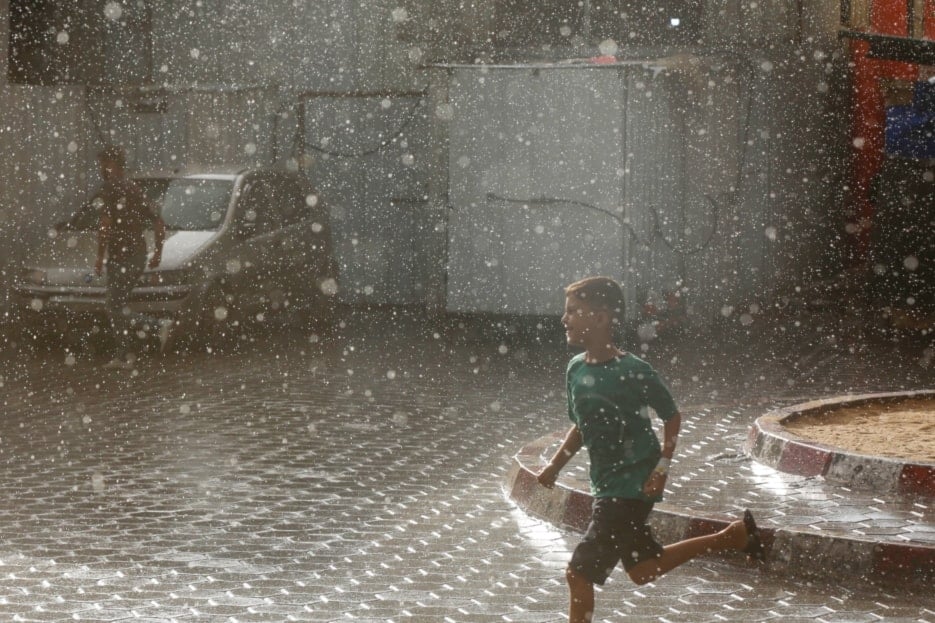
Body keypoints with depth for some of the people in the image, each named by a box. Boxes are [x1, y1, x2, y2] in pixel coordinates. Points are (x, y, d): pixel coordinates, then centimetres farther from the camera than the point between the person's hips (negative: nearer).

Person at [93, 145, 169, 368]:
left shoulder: (110, 190, -11)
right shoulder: (136, 190, 15)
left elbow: (105, 226, -20)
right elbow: (158, 220, 18)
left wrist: (100, 257, -12)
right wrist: (158, 252, 22)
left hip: (120, 258, -8)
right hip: (138, 256, 8)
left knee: (116, 309, -3)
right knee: (117, 308, 13)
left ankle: (157, 328, -12)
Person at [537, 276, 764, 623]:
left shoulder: (633, 372, -19)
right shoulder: (576, 369, 1)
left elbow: (671, 417, -8)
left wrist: (662, 468, -17)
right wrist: (555, 466, 3)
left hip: (634, 488, -8)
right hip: (606, 486, 8)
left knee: (580, 572, -11)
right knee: (642, 571, 21)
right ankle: (732, 536, 33)